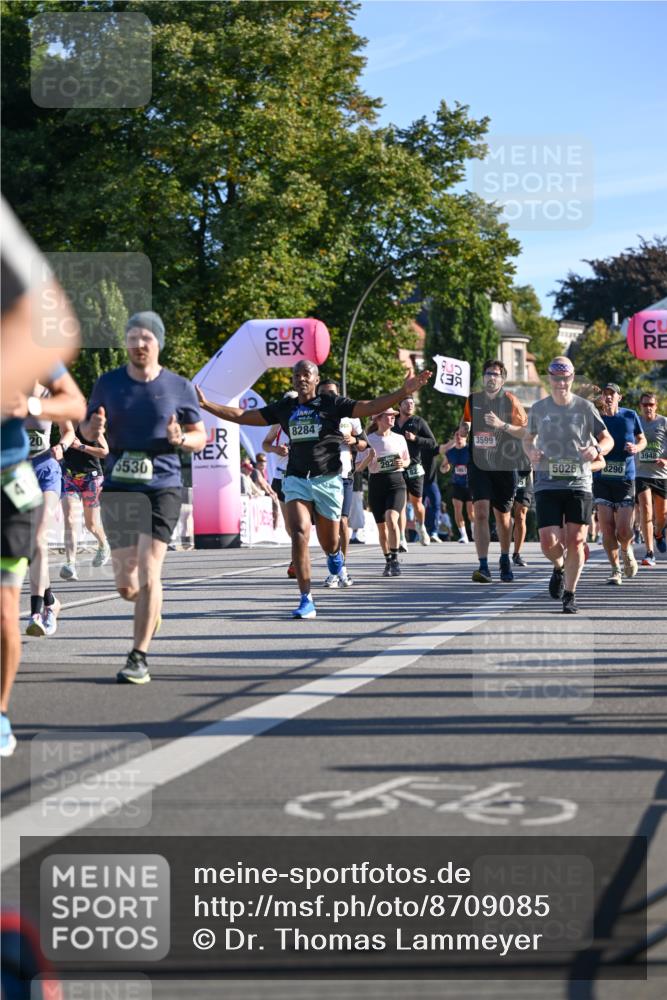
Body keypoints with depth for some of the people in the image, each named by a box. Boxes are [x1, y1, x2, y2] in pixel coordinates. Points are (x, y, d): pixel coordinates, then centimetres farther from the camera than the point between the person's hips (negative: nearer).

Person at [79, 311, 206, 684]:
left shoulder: (179, 387, 1)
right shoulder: (108, 383, 5)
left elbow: (200, 437, 8)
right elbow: (88, 428, 14)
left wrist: (180, 439, -14)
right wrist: (93, 429, -10)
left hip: (162, 488, -2)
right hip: (119, 488, 2)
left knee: (148, 572, -14)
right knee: (126, 585, 3)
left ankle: (139, 658, -7)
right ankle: (151, 608, 40)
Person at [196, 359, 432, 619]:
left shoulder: (332, 404, 2)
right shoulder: (284, 408, 11)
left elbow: (371, 407, -6)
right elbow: (242, 416, 14)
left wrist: (404, 391, -18)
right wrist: (205, 404, 8)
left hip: (327, 480, -1)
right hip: (296, 480, 1)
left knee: (329, 543, 7)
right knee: (299, 535, -17)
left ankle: (335, 554, 48)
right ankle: (306, 601, -15)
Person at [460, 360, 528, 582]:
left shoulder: (510, 401, -3)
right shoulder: (473, 400, 7)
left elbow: (526, 431, -7)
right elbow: (466, 422, 23)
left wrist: (502, 425, -21)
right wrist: (464, 428, 0)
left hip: (505, 466, -1)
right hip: (479, 465, 1)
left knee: (502, 516, 11)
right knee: (481, 512, -15)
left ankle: (505, 560, 35)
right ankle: (483, 566, -19)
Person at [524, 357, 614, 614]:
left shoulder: (585, 407, 2)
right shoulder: (538, 409, 6)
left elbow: (608, 439, 8)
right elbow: (529, 439, 21)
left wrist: (596, 449, -15)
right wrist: (531, 452, -3)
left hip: (579, 484, -1)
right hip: (547, 484, 1)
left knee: (575, 542, -3)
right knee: (549, 543, -10)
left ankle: (569, 596, 12)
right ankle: (559, 567, 26)